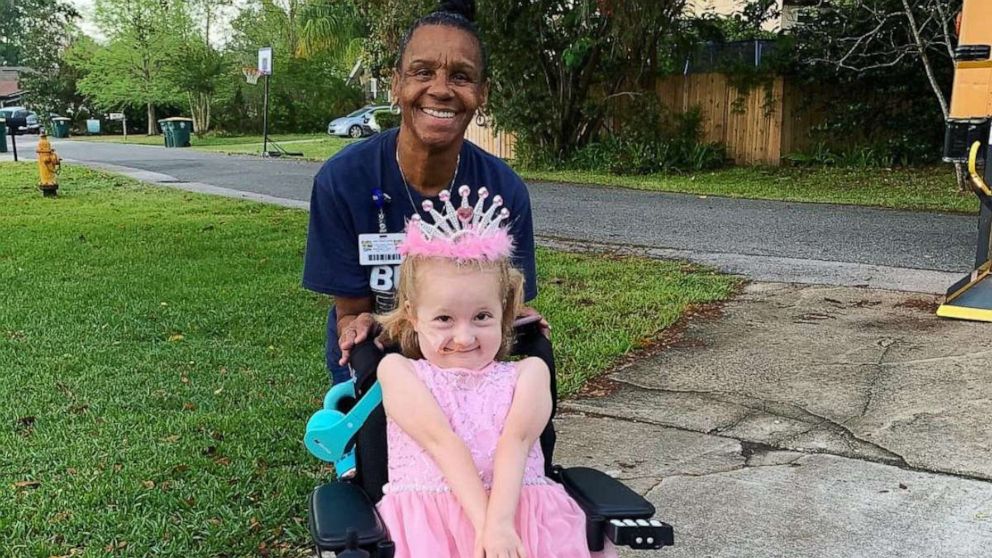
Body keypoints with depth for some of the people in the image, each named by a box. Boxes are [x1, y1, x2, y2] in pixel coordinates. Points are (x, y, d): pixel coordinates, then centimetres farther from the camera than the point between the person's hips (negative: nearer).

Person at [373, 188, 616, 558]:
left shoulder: (527, 372, 13)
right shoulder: (398, 370, 9)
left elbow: (516, 439, -5)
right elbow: (441, 441, -6)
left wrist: (499, 521, -21)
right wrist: (483, 524, -18)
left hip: (521, 511, 1)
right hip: (429, 521, -1)